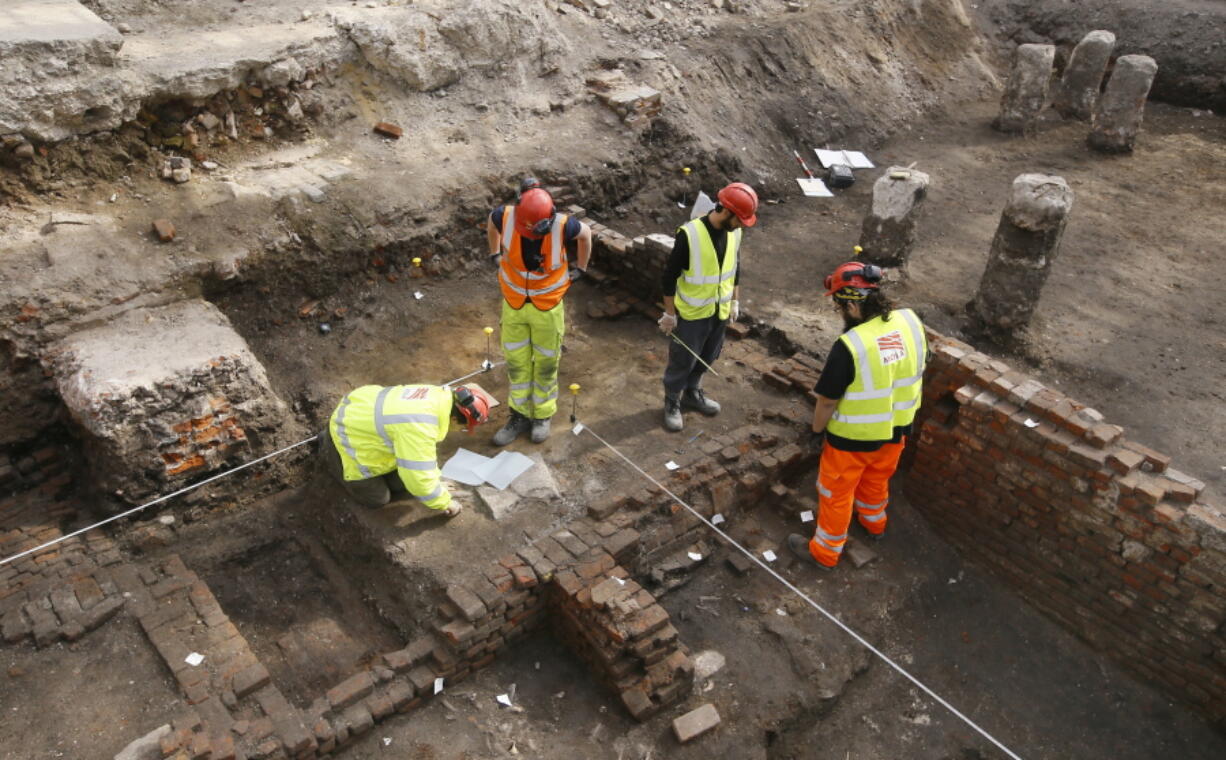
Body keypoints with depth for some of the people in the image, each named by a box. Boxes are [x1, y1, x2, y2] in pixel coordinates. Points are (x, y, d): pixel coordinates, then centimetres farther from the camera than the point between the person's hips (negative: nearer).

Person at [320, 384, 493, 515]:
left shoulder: (437, 395, -13)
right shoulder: (419, 427, -40)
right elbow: (419, 478, -31)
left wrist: (437, 480, 11)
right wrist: (445, 503, -15)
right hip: (349, 436, -8)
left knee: (399, 485, 12)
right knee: (377, 499, 5)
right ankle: (330, 452, 19)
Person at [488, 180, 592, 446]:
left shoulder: (563, 225, -28)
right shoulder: (505, 217, -23)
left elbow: (585, 234, -4)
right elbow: (492, 222, 4)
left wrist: (580, 268, 4)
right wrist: (495, 255, 7)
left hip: (548, 306, -2)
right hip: (513, 303, 2)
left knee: (546, 363, 13)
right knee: (516, 361, 12)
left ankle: (542, 416, 32)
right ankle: (520, 414, 30)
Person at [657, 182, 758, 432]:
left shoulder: (734, 233, -6)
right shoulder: (689, 234, -26)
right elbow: (670, 276, -18)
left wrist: (735, 301, 14)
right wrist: (670, 314, -13)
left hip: (719, 311, 6)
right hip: (691, 314, -6)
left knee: (707, 357, 22)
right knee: (682, 360, 9)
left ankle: (692, 392, 44)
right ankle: (672, 403, 29)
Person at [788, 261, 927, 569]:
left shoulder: (849, 345, -33)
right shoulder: (911, 321, -13)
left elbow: (827, 400, -21)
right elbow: (916, 373, 4)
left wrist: (817, 431, -3)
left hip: (854, 437, -6)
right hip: (896, 429, 6)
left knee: (836, 493, 16)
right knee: (877, 479, 32)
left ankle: (824, 551, 33)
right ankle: (874, 523, 57)